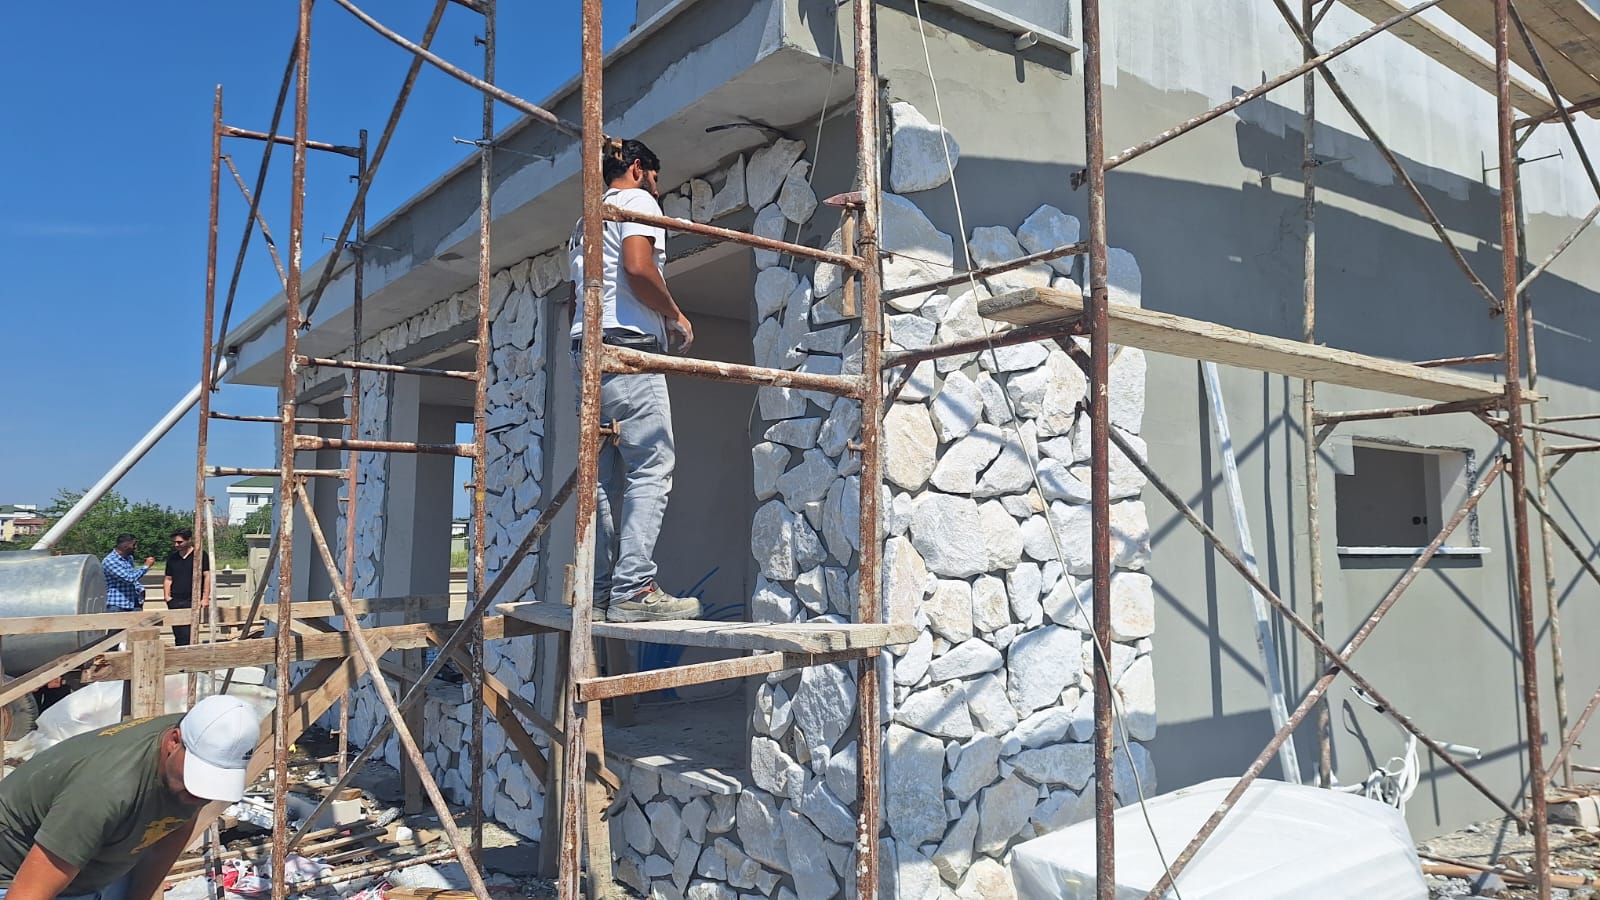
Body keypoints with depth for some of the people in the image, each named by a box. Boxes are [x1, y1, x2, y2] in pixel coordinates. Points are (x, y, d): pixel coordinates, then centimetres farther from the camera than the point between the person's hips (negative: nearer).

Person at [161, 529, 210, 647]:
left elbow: (207, 576, -4)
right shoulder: (172, 557, 15)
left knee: (188, 636, -10)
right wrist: (167, 596, 5)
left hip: (193, 601, -5)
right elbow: (168, 579, 20)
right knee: (178, 635, 6)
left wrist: (205, 598, -10)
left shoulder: (201, 555, -1)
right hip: (175, 601, 5)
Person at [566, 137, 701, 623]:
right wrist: (676, 316, -4)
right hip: (628, 348, -9)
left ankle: (599, 591, 5)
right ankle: (634, 589, -19)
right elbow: (638, 268, -16)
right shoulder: (636, 200, 2)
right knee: (651, 467, -12)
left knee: (607, 476, 6)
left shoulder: (588, 218, 28)